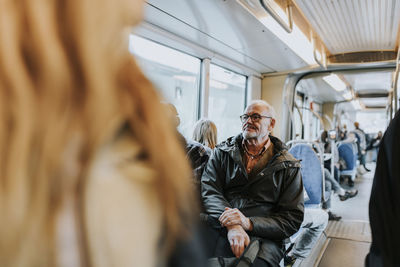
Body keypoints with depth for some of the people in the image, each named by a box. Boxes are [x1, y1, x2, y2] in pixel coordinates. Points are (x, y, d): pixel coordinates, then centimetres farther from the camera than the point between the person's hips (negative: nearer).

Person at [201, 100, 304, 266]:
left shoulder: (289, 167, 9)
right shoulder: (222, 152, 14)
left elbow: (293, 220, 3)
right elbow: (209, 190, 1)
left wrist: (248, 223, -13)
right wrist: (233, 226, -18)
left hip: (262, 237, -1)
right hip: (219, 230, 1)